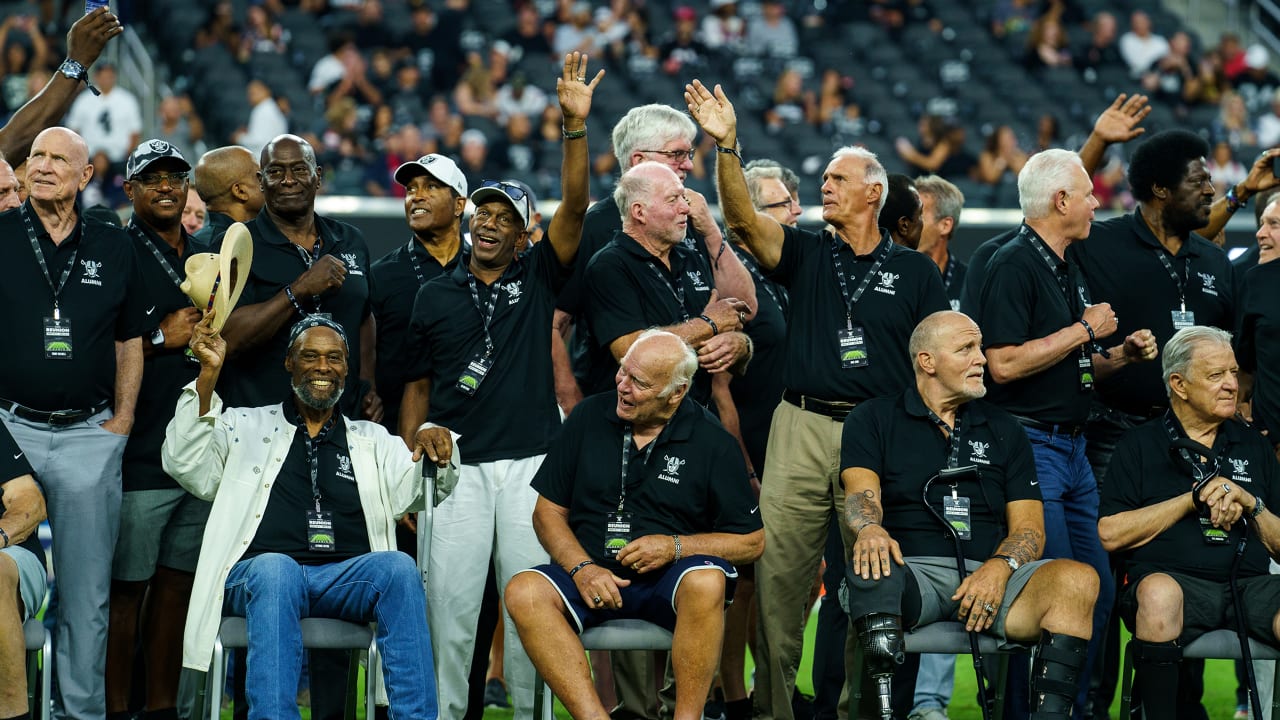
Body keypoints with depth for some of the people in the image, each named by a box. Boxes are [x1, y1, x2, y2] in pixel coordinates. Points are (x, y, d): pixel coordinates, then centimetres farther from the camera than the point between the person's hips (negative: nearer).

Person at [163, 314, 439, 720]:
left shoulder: (373, 441, 27)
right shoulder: (245, 427, 21)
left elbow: (412, 492, 11)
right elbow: (188, 468, 4)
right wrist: (208, 375, -6)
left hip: (346, 579, 2)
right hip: (260, 575, -2)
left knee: (399, 568, -31)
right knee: (275, 569, -39)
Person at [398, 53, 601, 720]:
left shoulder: (538, 278, 9)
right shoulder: (435, 294, 13)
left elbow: (575, 207, -5)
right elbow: (418, 385, 16)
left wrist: (575, 126, -16)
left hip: (531, 460, -1)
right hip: (457, 464, 1)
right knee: (450, 601, -4)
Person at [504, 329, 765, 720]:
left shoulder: (713, 442, 1)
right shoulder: (589, 417, 7)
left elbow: (751, 541, 3)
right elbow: (548, 512, 11)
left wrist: (676, 547, -11)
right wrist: (582, 568, -8)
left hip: (670, 581, -2)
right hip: (593, 574, 2)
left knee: (706, 582, -37)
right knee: (524, 592, -29)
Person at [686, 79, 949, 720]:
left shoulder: (915, 272, 10)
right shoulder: (806, 254, 12)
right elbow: (743, 220, -5)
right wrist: (726, 147, -19)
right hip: (802, 428, 1)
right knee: (777, 571, -3)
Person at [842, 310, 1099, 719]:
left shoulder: (1003, 430, 23)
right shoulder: (874, 420, 16)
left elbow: (1029, 528, 14)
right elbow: (861, 491, -2)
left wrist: (999, 567, -10)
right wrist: (870, 529, -28)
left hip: (989, 575, 3)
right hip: (911, 572, -3)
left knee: (1078, 579, -27)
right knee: (870, 571, -38)